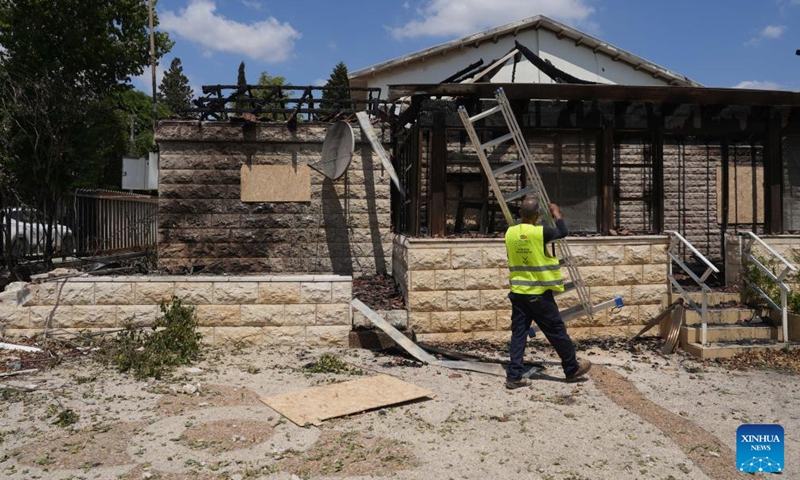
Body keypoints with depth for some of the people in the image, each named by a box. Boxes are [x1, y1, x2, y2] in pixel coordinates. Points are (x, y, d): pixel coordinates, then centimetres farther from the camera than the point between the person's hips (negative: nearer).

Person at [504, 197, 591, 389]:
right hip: (539, 294, -4)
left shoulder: (510, 233, -1)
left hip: (517, 293, 5)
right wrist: (556, 214, 17)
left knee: (518, 334, 8)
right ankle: (572, 368, 26)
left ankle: (514, 376, 6)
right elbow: (564, 232, 1)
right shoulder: (541, 232, -16)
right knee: (557, 331, 10)